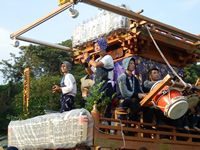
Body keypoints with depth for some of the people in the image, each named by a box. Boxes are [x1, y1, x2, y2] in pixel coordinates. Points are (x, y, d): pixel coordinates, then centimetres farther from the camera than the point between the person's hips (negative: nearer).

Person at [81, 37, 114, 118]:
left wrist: (88, 58, -6)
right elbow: (90, 72, 25)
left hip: (106, 87, -8)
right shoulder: (97, 60, 19)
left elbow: (96, 65, -22)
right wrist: (85, 63, 11)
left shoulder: (108, 58, -6)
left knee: (106, 111, -10)